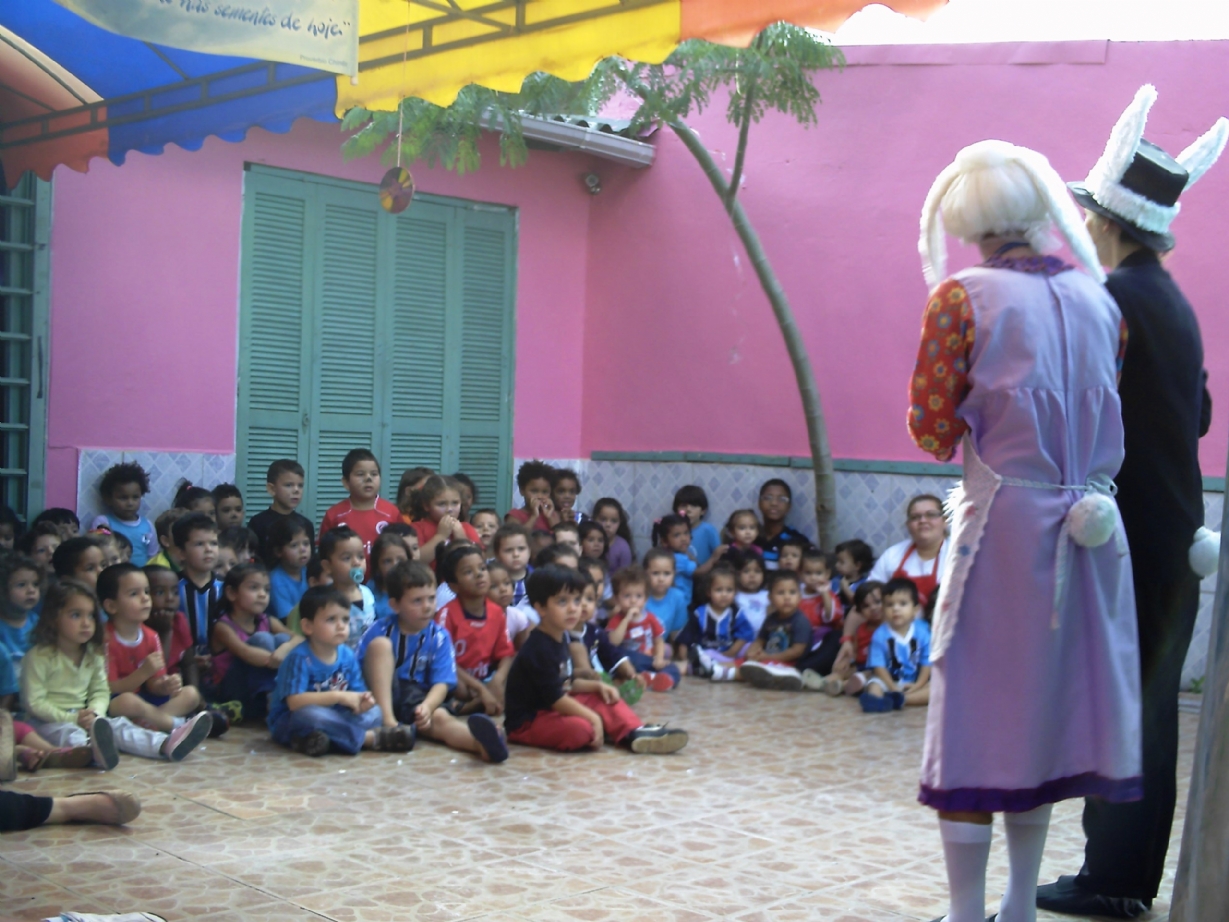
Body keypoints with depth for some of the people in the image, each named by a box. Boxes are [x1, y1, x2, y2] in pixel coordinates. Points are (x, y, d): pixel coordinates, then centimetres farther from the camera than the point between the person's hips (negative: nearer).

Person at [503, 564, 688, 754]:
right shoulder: (539, 650, -24)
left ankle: (634, 735, -12)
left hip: (553, 710, 10)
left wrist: (598, 686, 4)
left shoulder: (561, 638, 7)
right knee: (581, 729, -34)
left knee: (605, 700, 7)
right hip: (528, 722, -10)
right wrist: (593, 717, -18)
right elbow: (556, 699, -24)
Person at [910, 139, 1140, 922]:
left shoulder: (962, 299, -7)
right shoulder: (1100, 299, 7)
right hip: (1089, 526, 5)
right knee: (1052, 699, 14)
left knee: (977, 710, 3)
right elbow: (1104, 412, 13)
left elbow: (933, 430, -8)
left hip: (1005, 523, -5)